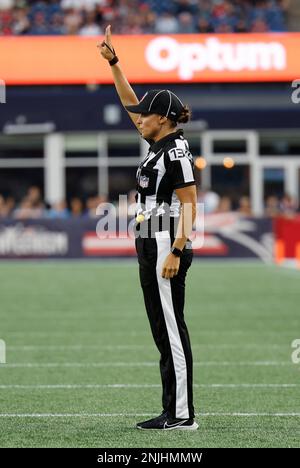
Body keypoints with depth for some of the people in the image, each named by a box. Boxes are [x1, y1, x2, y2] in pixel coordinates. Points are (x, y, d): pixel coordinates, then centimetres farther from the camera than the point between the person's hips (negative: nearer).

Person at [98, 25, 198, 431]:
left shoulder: (176, 150, -12)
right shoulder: (159, 143, 14)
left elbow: (189, 203, -17)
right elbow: (130, 102, 23)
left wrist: (176, 250, -25)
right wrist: (113, 62, 18)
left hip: (167, 246, -10)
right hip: (150, 246, 10)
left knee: (172, 331, -8)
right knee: (163, 333, 9)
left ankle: (182, 415, -7)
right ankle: (172, 412, 12)